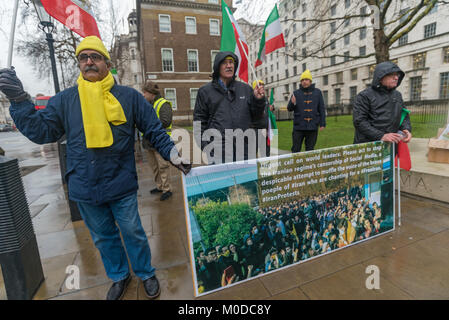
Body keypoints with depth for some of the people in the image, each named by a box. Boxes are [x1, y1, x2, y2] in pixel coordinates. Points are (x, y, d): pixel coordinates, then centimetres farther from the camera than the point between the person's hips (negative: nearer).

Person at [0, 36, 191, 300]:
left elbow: (154, 131, -3)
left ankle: (146, 273, 38)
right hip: (84, 189, 4)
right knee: (103, 238, 20)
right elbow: (42, 131, 4)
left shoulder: (129, 97, -4)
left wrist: (172, 152, -15)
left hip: (122, 186, -3)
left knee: (133, 233, 13)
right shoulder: (64, 100, 3)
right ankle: (119, 276, 45)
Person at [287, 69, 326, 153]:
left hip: (312, 127, 1)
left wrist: (322, 123, 3)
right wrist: (292, 103, -19)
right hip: (299, 127, -1)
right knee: (296, 149, 0)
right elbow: (289, 108, 4)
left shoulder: (317, 92, 7)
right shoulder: (296, 93, 6)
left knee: (310, 150, 8)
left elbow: (321, 109, 8)